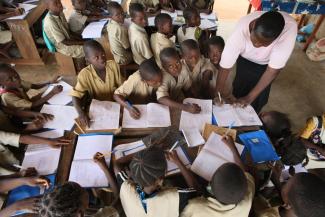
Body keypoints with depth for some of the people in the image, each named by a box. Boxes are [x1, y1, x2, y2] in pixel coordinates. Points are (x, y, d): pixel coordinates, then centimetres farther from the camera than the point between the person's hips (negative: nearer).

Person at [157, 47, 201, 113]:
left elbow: (187, 89, -2)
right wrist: (185, 107, -50)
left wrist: (192, 102, -17)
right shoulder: (163, 76, -30)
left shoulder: (183, 68, -16)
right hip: (166, 106, -5)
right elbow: (161, 99, -43)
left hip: (179, 101, 5)